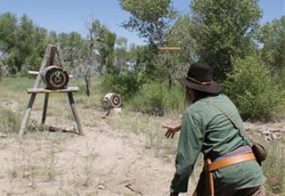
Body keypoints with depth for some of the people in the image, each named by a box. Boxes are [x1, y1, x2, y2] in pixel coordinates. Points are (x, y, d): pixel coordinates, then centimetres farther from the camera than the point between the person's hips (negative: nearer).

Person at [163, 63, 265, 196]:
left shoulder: (194, 112, -7)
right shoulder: (224, 100, 15)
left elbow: (186, 158, -10)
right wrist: (180, 127, 48)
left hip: (223, 172, -6)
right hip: (251, 169, 6)